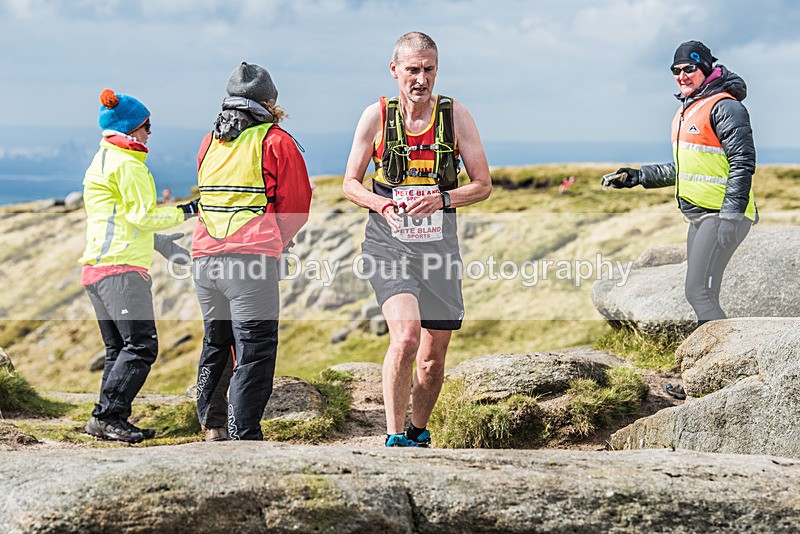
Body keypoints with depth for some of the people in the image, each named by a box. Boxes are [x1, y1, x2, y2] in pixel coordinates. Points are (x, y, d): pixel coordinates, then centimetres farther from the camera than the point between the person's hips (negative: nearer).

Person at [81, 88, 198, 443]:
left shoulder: (102, 161, 24)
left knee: (118, 350, 10)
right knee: (141, 345, -13)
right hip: (121, 268, -11)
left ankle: (109, 421, 6)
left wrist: (166, 244, 28)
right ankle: (107, 416, -17)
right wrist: (186, 211, -1)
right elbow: (143, 215, -12)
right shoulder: (127, 164, -7)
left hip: (96, 268, 11)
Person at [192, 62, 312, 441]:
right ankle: (243, 437, -12)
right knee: (254, 352, -6)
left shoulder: (208, 142, 16)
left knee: (216, 344, 21)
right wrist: (276, 242, 15)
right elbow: (297, 205, 0)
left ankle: (210, 425, 29)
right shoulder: (276, 142, 0)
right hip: (253, 258, -6)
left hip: (204, 257, 6)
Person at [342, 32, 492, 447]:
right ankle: (394, 439, -17)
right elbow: (350, 183, 6)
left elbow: (483, 186, 2)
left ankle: (418, 433, 33)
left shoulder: (455, 115, 0)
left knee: (433, 359, 10)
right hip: (388, 245, -2)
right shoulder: (377, 116, -2)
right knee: (405, 337, -25)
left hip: (439, 246, 2)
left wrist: (442, 199, -17)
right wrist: (381, 204, -15)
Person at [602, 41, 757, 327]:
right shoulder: (686, 110, 18)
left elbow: (743, 163, -18)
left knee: (698, 293, -15)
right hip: (699, 216, 10)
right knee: (703, 296, 9)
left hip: (723, 215, -10)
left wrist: (729, 216, -23)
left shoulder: (724, 107, -12)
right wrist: (636, 176, 23)